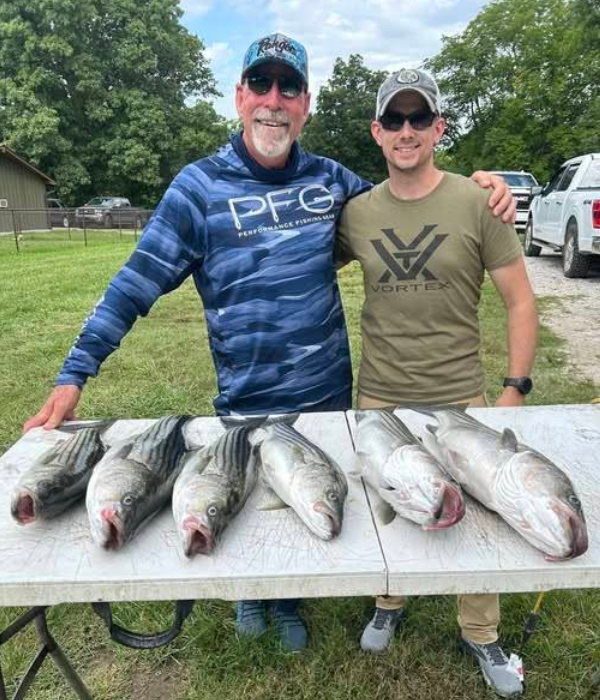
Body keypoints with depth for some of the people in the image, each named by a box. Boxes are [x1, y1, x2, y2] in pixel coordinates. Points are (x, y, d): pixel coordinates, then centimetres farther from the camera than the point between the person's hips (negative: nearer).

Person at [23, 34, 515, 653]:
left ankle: (287, 599, 51)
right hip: (248, 409, -3)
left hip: (330, 395, 4)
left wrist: (478, 190, 0)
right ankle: (251, 590, 53)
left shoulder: (330, 179, 1)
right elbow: (135, 286, -10)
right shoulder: (200, 186, -9)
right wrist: (73, 374, -16)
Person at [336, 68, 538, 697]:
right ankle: (389, 603, 45)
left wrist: (516, 388, -7)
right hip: (379, 398, 2)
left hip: (460, 399, -1)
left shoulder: (476, 202, -6)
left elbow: (519, 300, -2)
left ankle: (481, 636, 37)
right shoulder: (356, 212, 0)